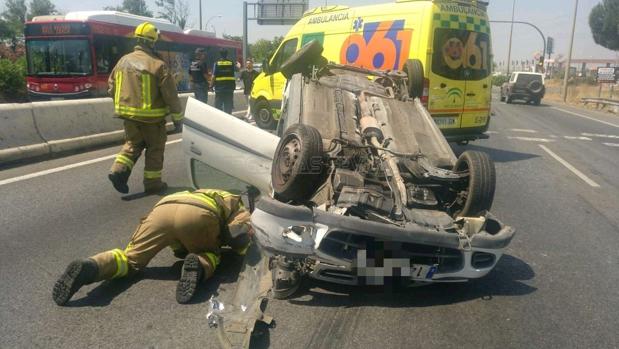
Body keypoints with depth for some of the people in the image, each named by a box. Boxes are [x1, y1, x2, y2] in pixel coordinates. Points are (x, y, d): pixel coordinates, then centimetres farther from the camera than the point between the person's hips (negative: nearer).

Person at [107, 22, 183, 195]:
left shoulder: (123, 61, 3)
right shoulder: (158, 65, -15)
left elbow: (111, 87, 12)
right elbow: (170, 95, -13)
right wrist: (178, 117, -3)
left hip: (129, 115, 5)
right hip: (151, 117, -5)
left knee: (133, 143, 23)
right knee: (155, 148, 11)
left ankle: (119, 169, 4)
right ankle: (153, 183, 17)